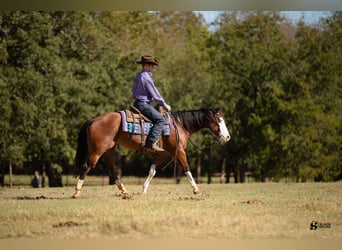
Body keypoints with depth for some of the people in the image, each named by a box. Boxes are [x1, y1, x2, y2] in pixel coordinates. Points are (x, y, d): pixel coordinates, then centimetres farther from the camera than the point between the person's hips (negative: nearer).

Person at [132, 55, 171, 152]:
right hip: (143, 104, -11)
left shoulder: (138, 76, 14)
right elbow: (155, 94, -14)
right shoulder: (146, 77, -17)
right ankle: (150, 144, -31)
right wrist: (164, 105, -3)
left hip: (137, 103, 11)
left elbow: (134, 90, 26)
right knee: (160, 119, -20)